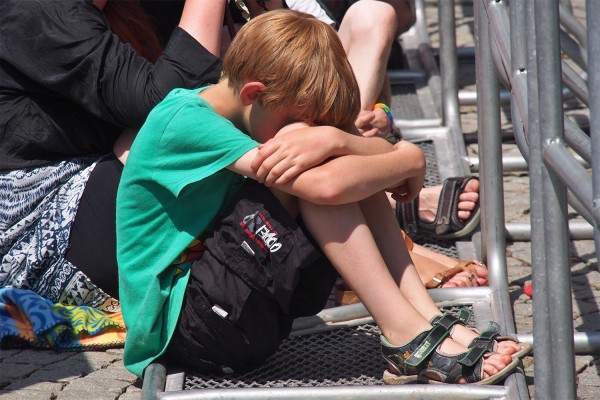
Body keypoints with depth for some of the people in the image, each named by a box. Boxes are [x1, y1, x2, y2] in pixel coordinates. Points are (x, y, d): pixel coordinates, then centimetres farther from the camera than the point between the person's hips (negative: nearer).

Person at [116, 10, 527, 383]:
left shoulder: (229, 117, 8)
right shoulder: (182, 122, -18)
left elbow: (384, 151, -2)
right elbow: (325, 186, -29)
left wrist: (328, 139, -24)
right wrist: (410, 160, -12)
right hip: (183, 323, -9)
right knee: (316, 176, -23)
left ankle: (429, 319, -10)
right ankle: (407, 337, -19)